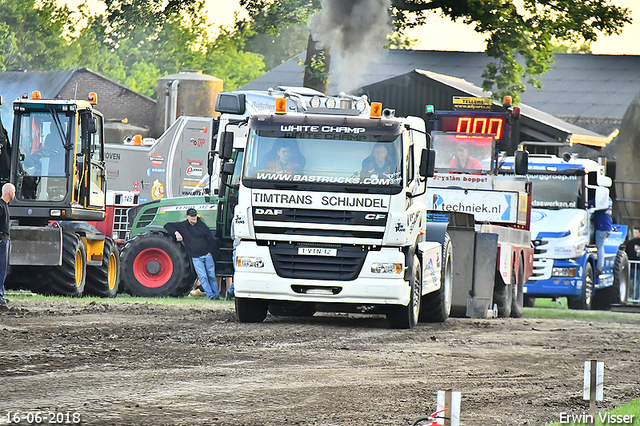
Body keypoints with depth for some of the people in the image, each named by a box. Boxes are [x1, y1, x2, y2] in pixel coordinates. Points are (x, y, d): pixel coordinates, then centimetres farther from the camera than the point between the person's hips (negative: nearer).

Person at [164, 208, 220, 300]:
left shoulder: (202, 225, 7)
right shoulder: (182, 226, 6)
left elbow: (211, 240, 10)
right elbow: (167, 226, 11)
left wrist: (210, 251, 0)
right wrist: (176, 233, -5)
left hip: (207, 255, 1)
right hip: (195, 257, -1)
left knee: (211, 276, 3)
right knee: (203, 277, -9)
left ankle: (216, 295, 10)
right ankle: (210, 295, -8)